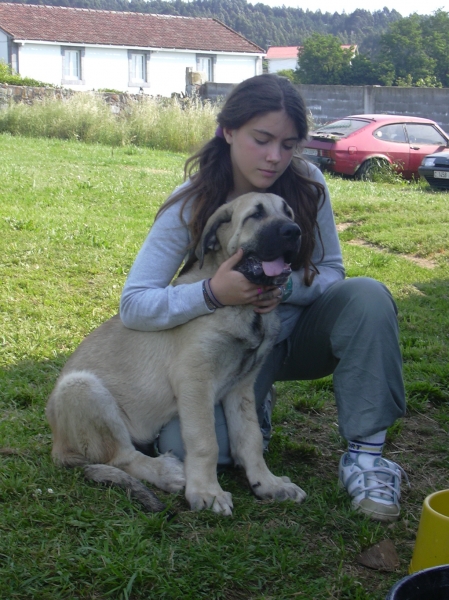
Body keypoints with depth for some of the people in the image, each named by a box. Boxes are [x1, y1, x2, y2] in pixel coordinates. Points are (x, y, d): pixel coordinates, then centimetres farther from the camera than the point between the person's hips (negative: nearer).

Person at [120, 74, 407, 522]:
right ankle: (256, 404, 11)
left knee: (367, 295, -28)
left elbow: (331, 272, -7)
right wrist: (212, 294, -41)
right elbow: (134, 304, -24)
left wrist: (286, 286, -30)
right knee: (186, 448, -25)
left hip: (298, 331, 2)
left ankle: (364, 453, -21)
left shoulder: (306, 183, -13)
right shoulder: (192, 205, -19)